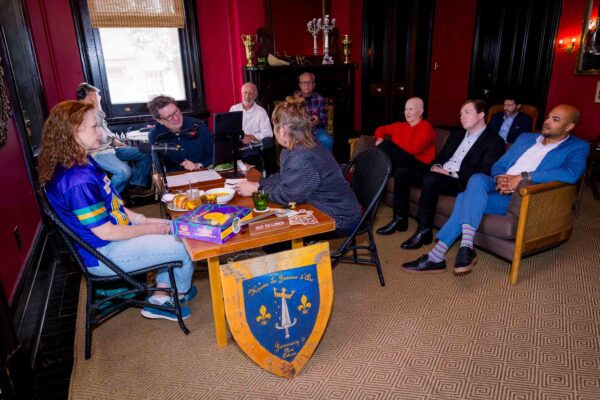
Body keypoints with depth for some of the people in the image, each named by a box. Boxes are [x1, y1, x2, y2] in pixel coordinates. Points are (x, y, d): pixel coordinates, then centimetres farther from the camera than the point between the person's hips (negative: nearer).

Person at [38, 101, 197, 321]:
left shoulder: (84, 162, 4)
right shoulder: (77, 181, -28)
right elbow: (106, 232, -25)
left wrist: (143, 219, 3)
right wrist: (149, 228, -13)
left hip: (115, 233, 10)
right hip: (104, 255, -10)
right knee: (187, 247, -8)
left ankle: (160, 298, 18)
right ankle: (179, 293, 23)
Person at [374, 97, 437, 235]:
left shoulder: (426, 127, -3)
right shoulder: (400, 126, 19)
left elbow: (414, 149, -19)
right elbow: (381, 129, 33)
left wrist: (387, 144, -8)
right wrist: (380, 139, 7)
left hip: (419, 167, -6)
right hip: (403, 165, 6)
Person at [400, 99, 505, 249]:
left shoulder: (494, 141, -1)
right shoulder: (456, 135, 23)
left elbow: (484, 174, -12)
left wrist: (452, 174, -17)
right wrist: (436, 167, -3)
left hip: (462, 182, -7)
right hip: (439, 175, 7)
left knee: (430, 179, -35)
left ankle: (424, 230, -24)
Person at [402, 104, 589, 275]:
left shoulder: (577, 147, 7)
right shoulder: (525, 138, 24)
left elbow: (572, 173, -16)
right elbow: (498, 165, 20)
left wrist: (523, 177, -22)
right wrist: (499, 178, -6)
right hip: (500, 189, 6)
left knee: (467, 199, -28)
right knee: (478, 179, -27)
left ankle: (437, 256, -26)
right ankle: (466, 248, -26)